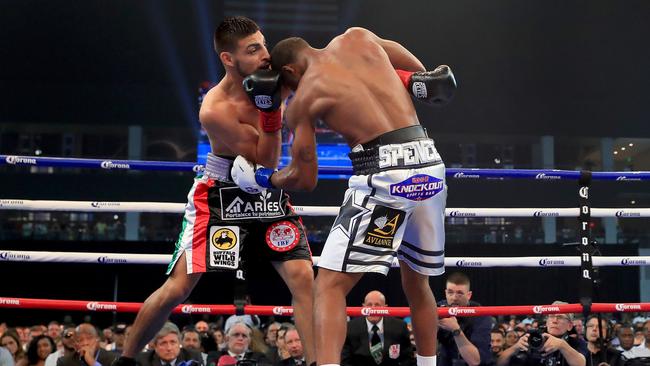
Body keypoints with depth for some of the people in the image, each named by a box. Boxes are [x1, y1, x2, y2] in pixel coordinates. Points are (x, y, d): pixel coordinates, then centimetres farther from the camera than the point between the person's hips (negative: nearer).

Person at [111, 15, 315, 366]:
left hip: (267, 192, 5)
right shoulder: (215, 110, -27)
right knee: (177, 288, -5)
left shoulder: (269, 78, -12)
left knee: (303, 277, -10)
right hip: (220, 195, -4)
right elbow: (265, 160, -23)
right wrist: (270, 107, -34)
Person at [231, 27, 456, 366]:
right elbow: (418, 72, 23)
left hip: (385, 172, -5)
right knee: (416, 282, 23)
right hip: (430, 164, 6)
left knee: (329, 285, -3)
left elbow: (304, 178, 10)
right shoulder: (356, 38, 15)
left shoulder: (302, 99, 6)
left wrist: (263, 179, 26)